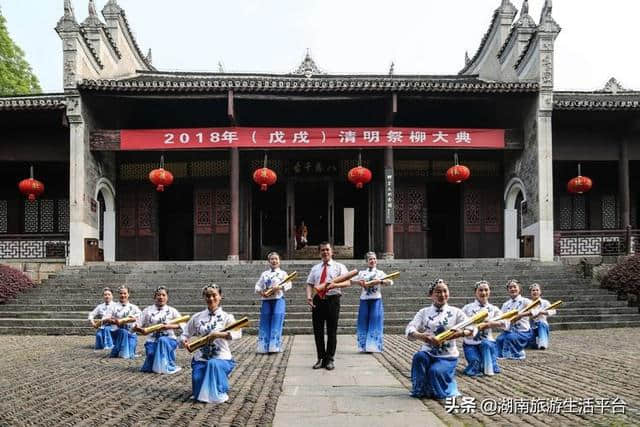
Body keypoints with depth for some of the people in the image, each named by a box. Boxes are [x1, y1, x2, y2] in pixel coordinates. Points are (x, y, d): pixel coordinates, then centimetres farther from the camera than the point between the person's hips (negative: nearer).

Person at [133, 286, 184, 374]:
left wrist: (169, 326, -20)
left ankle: (168, 366, -17)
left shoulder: (172, 311, 7)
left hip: (168, 339, 0)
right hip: (152, 340, 1)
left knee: (163, 341, -35)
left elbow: (181, 325, -5)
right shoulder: (148, 310, 9)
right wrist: (137, 328, -19)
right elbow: (138, 325, 4)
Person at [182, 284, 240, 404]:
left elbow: (237, 333, -20)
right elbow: (185, 335, 13)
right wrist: (184, 341, -10)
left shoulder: (226, 317, -3)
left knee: (214, 364, -37)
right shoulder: (197, 317, 6)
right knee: (199, 395, -7)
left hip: (221, 359, -3)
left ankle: (219, 392, -5)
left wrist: (220, 334, -34)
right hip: (201, 359, 3)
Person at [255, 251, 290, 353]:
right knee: (265, 323, 0)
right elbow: (257, 286, 12)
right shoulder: (264, 274, 18)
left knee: (276, 323, -7)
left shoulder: (283, 273, 10)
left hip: (278, 300, -3)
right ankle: (264, 347, 4)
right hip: (266, 300, 3)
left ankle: (274, 347, -4)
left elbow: (288, 285, -3)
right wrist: (261, 292, -9)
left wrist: (279, 287, -19)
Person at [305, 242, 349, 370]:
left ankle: (330, 359, 10)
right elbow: (309, 284, 12)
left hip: (332, 299, -3)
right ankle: (321, 358, 15)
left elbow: (347, 282, -7)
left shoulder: (339, 267, 6)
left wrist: (335, 285, -27)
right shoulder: (315, 268, 18)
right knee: (318, 331, 5)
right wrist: (309, 296, -8)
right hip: (317, 300, 3)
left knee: (332, 331, 1)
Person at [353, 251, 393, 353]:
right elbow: (350, 280, 6)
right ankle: (364, 346, 10)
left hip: (376, 299, -2)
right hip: (364, 299, 2)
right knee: (364, 322, 2)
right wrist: (358, 281, -13)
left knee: (374, 322, -4)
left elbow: (390, 282, -6)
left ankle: (373, 346, 0)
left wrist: (380, 281, -22)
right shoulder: (361, 273, 12)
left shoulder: (380, 273, 7)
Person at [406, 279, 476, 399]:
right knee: (419, 356, -32)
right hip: (428, 353, 1)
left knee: (435, 371, -30)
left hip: (447, 356, -1)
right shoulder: (423, 312, 6)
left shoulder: (455, 312, 4)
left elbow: (472, 328, -7)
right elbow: (409, 331, -9)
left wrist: (460, 333, -30)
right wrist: (423, 337, -32)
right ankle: (420, 390, -10)